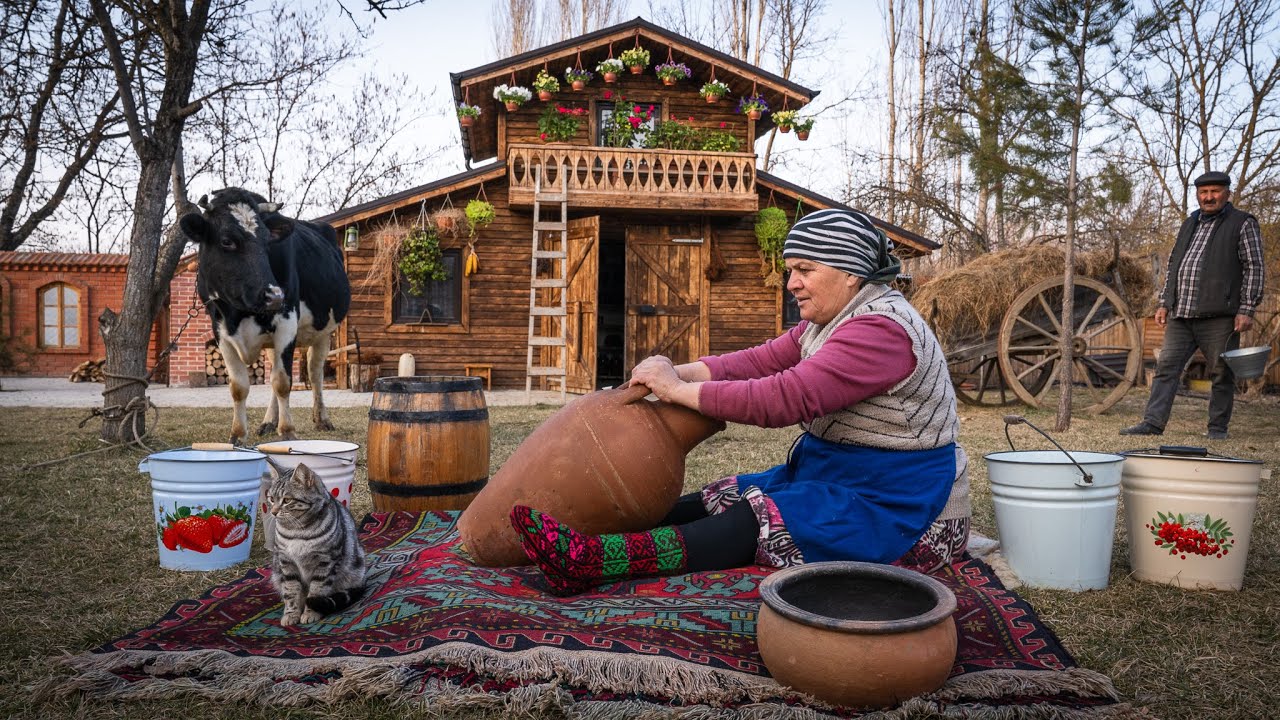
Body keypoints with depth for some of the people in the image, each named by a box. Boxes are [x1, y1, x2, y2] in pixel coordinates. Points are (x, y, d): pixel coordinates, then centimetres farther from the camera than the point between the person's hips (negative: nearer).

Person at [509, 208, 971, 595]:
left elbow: (785, 398, -29)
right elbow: (758, 362, 0)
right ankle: (590, 536, -10)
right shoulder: (824, 323, 11)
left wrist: (678, 390, -23)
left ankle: (587, 560, -35)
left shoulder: (880, 329, -21)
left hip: (897, 509, -9)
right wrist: (680, 372, -16)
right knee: (725, 498, -5)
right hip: (837, 478, 9)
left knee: (753, 522, -24)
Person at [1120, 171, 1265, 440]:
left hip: (1219, 315, -5)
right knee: (1167, 367, -1)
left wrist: (1247, 309, -9)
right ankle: (1153, 422, -1)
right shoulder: (1190, 224, 20)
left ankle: (1218, 427, 12)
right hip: (1181, 314, 5)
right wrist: (1164, 303, 15)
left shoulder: (1243, 224, 3)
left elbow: (1254, 268, -2)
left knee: (1222, 373, 2)